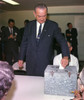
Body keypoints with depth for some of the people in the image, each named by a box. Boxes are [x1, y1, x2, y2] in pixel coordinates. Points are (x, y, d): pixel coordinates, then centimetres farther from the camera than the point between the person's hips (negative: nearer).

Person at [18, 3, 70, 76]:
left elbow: (62, 41, -9)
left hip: (46, 63, -2)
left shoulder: (53, 25, -3)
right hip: (31, 63, 3)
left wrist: (65, 56, -24)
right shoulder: (29, 25, 6)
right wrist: (21, 58, 10)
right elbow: (24, 43, 10)